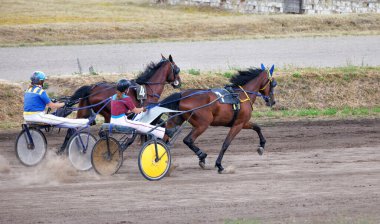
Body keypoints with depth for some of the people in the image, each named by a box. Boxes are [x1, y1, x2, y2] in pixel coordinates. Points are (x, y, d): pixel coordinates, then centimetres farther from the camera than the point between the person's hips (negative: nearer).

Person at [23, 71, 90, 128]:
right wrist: (63, 104, 7)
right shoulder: (41, 92, -13)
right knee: (62, 121, -4)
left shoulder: (28, 90, 12)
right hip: (37, 116, -9)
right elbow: (52, 106, -9)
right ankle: (83, 123, -2)